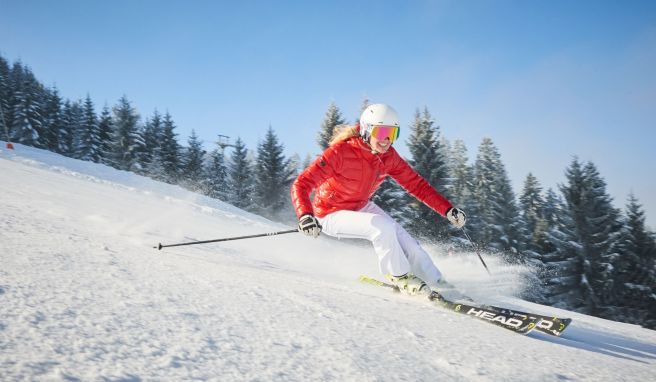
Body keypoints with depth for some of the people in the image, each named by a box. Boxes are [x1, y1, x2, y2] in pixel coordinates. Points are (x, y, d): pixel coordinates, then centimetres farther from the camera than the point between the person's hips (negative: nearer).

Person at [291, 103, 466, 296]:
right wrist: (305, 216, -51)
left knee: (405, 241, -10)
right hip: (331, 215, -6)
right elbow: (301, 184, -33)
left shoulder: (389, 156, -11)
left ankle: (439, 284, 8)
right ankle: (399, 276, -6)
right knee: (383, 227, -29)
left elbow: (416, 184, -3)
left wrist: (448, 209, -12)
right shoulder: (341, 151, -29)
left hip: (362, 208, 6)